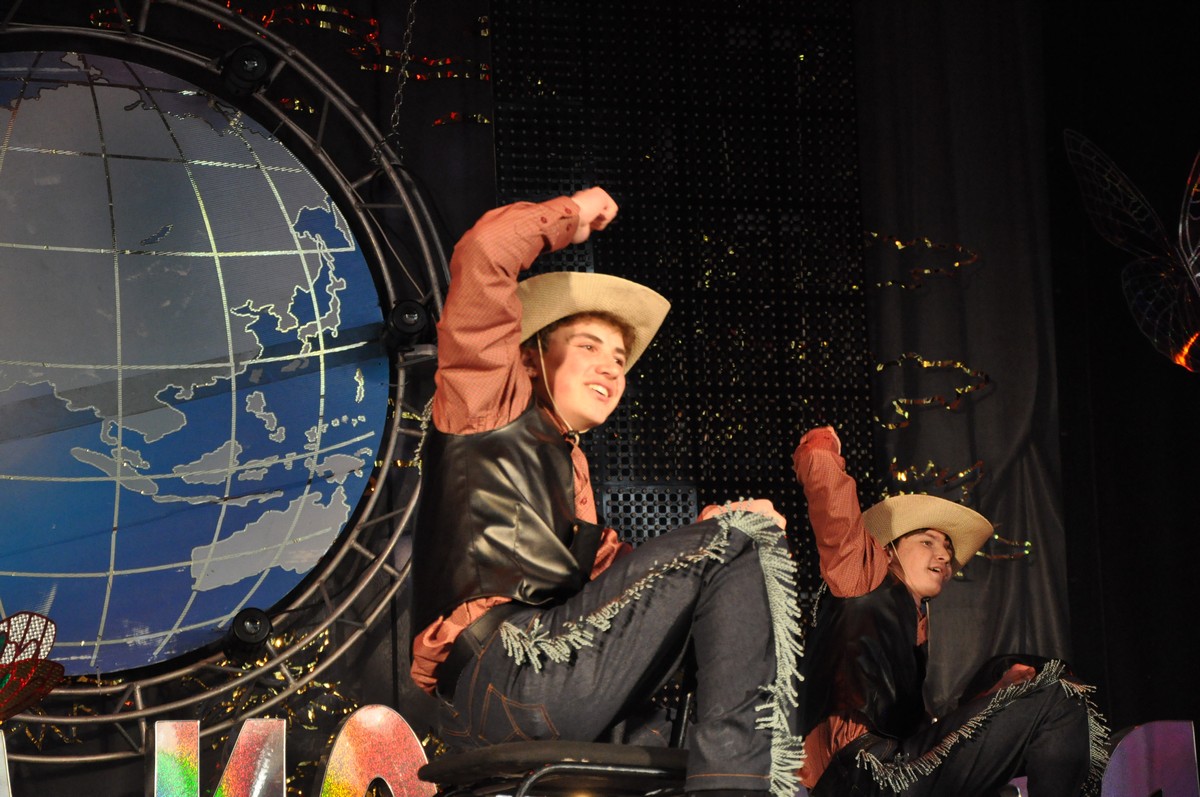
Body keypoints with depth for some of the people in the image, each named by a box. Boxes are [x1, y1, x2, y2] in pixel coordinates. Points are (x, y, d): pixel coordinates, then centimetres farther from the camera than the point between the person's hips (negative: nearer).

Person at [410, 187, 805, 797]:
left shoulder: (569, 468, 32)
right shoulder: (492, 402, 11)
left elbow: (600, 579, 17)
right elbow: (481, 258, -2)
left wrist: (704, 536, 3)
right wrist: (569, 217, 14)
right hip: (497, 675, -8)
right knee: (745, 537, -11)